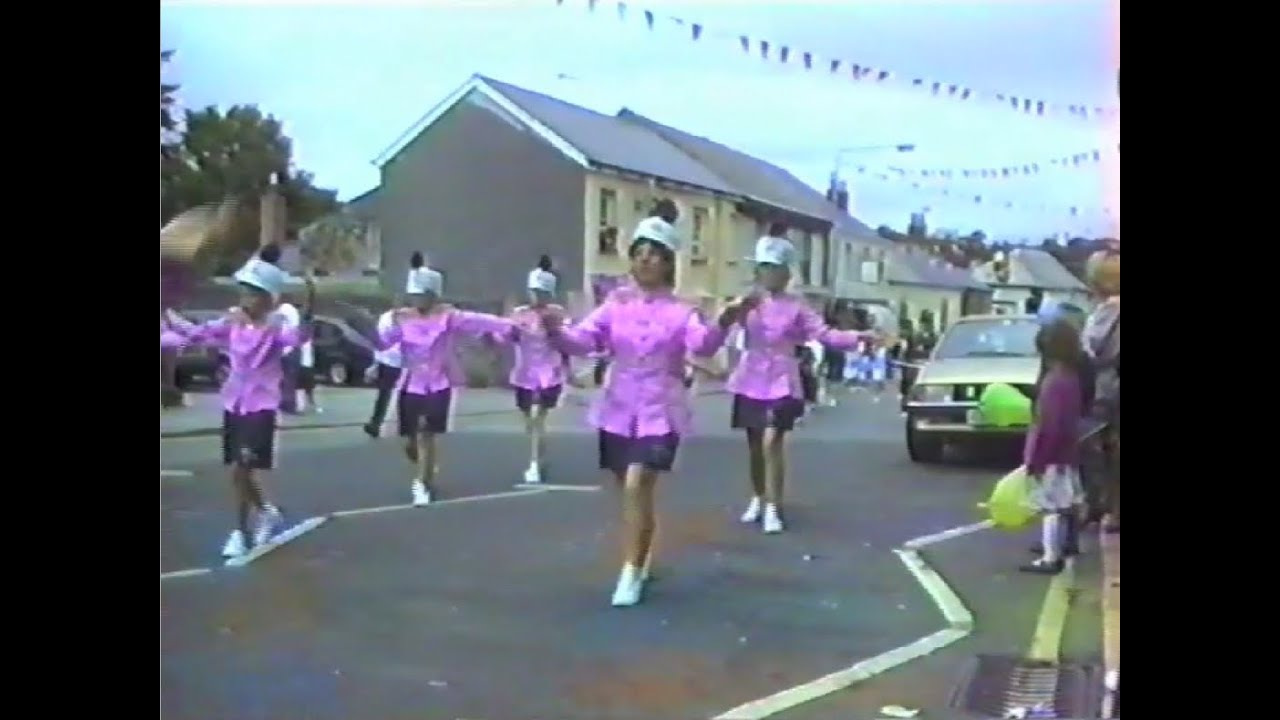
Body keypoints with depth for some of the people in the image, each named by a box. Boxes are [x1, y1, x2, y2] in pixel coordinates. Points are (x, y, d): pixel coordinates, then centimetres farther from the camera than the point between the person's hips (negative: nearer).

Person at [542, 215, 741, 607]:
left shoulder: (680, 309, -6)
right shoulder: (616, 303, 2)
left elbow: (702, 344, -25)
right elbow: (584, 339, -9)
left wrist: (722, 325, -47)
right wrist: (556, 331, -31)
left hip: (659, 411, -4)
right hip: (619, 409, 4)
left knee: (637, 486, -17)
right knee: (631, 490, 15)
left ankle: (632, 573, -5)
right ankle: (643, 559, 37)